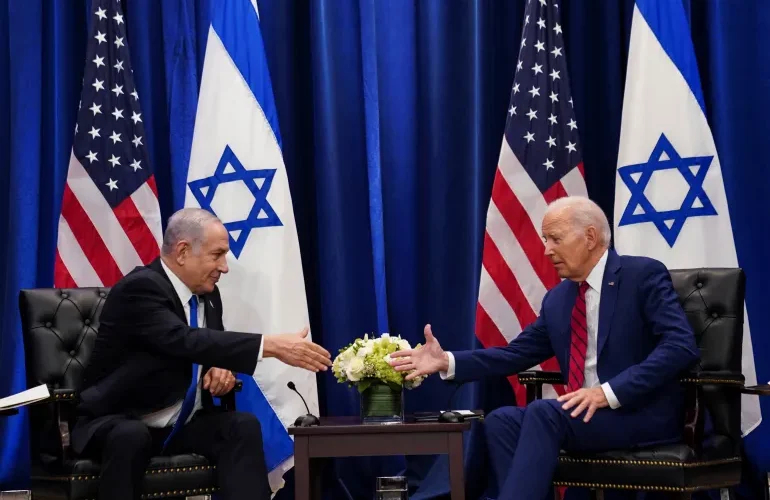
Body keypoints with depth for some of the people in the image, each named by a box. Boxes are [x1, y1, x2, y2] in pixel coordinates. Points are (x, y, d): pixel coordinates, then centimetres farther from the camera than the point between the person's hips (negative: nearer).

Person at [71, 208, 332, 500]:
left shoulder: (207, 293, 5)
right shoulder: (140, 288, -21)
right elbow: (186, 341, -35)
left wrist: (221, 368, -8)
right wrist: (271, 346, -41)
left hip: (183, 423, 6)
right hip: (120, 424, -6)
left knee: (243, 426, -20)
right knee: (130, 438, -39)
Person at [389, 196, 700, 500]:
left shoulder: (644, 275, -7)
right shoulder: (557, 299, 14)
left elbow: (681, 346, -18)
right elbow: (517, 354, 15)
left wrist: (609, 392, -26)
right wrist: (447, 361, 0)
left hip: (644, 413, -7)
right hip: (588, 413, 7)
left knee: (543, 413, -28)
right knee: (502, 421, -14)